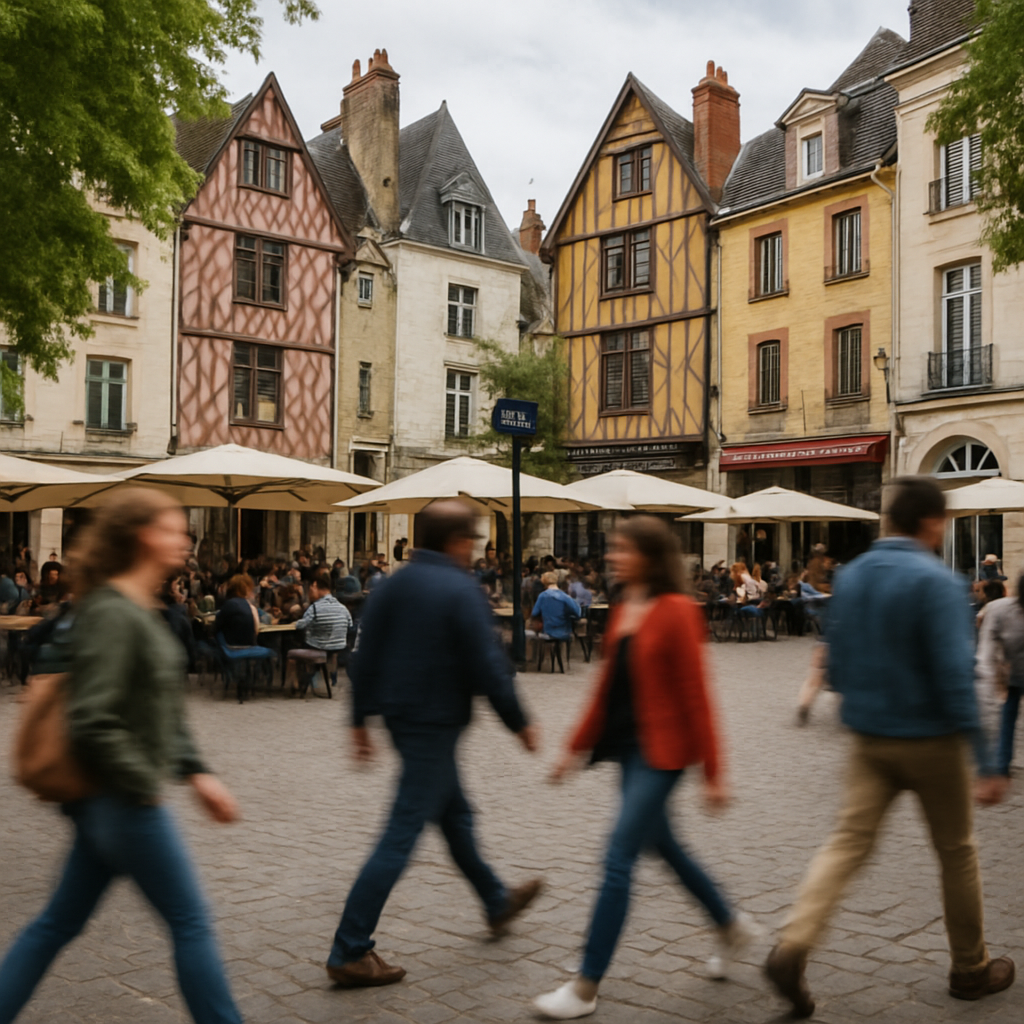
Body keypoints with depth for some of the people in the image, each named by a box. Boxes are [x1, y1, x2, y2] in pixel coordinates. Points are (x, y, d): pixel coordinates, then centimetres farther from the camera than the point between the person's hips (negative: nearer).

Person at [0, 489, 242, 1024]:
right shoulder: (111, 615, -20)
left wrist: (196, 772, 11)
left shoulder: (143, 611, 10)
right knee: (191, 923, 3)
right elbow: (92, 723, -26)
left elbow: (165, 708, 17)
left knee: (60, 921, 17)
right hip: (126, 801, -9)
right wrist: (145, 786, -17)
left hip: (108, 802, 9)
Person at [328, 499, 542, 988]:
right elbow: (488, 667, -17)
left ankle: (497, 902, 43)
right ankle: (349, 953, 0)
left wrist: (361, 718, 12)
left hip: (401, 714, 9)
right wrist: (519, 723, -6)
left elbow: (364, 657, 6)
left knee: (456, 814, 24)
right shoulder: (460, 591, -17)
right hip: (435, 722, -9)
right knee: (401, 837, -4)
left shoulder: (392, 585, 4)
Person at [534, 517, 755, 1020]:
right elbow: (607, 686, 14)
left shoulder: (676, 612, -16)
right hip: (629, 747, 9)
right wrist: (577, 747, 14)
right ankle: (731, 925, 43)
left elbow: (695, 695, -15)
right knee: (663, 846, 21)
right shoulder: (623, 610, 8)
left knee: (618, 859, -8)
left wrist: (713, 772, -14)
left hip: (660, 752, -9)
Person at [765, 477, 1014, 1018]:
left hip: (868, 738, 5)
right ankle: (970, 969, 29)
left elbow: (837, 663, 10)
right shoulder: (937, 582, -17)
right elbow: (955, 674, -22)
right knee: (957, 852, 14)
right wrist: (986, 763, -18)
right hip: (929, 739, -5)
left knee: (847, 842, 4)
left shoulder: (850, 576, 4)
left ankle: (792, 948, -12)